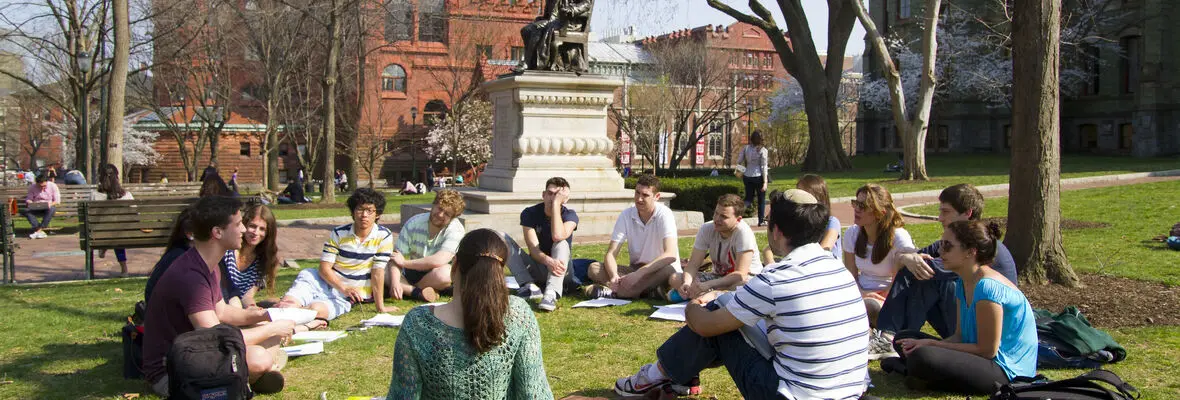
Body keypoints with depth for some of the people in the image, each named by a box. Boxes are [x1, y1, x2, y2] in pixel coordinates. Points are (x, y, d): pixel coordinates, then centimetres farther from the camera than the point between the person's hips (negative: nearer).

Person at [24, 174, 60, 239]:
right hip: (36, 208, 2)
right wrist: (30, 203, -23)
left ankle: (38, 230, -37)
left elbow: (57, 200, -5)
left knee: (51, 209, -38)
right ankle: (41, 231, -38)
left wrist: (51, 204, -26)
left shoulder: (52, 186, -4)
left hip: (48, 207, -2)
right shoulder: (32, 187, 1)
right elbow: (28, 199, 1)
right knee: (26, 210, -30)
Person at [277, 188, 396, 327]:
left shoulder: (384, 236, -6)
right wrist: (344, 288, -23)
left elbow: (378, 272, -9)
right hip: (330, 283, 3)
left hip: (347, 298, -3)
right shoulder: (339, 234, 0)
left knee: (315, 309, -30)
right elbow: (325, 267, -6)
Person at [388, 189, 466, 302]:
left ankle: (407, 290, -14)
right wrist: (394, 282, -30)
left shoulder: (456, 229, -20)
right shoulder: (413, 223, -10)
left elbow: (439, 261, -30)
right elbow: (396, 257, -12)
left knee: (444, 273, -38)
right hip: (412, 273, 3)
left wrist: (404, 262, -21)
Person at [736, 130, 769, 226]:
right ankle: (761, 221, 17)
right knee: (761, 199, 13)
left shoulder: (745, 148, -2)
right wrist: (765, 182, -11)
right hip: (758, 176, -3)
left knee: (749, 198, 16)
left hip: (747, 176, 3)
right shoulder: (762, 150, -11)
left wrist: (741, 174, 16)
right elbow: (764, 166, -12)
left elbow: (739, 162, 0)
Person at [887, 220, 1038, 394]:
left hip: (1005, 370, -9)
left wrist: (931, 344, -14)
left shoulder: (987, 287, -22)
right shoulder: (963, 283, 8)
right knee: (905, 338, 11)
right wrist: (927, 344, -10)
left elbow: (987, 350, -19)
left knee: (921, 357, -30)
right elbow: (960, 336, 9)